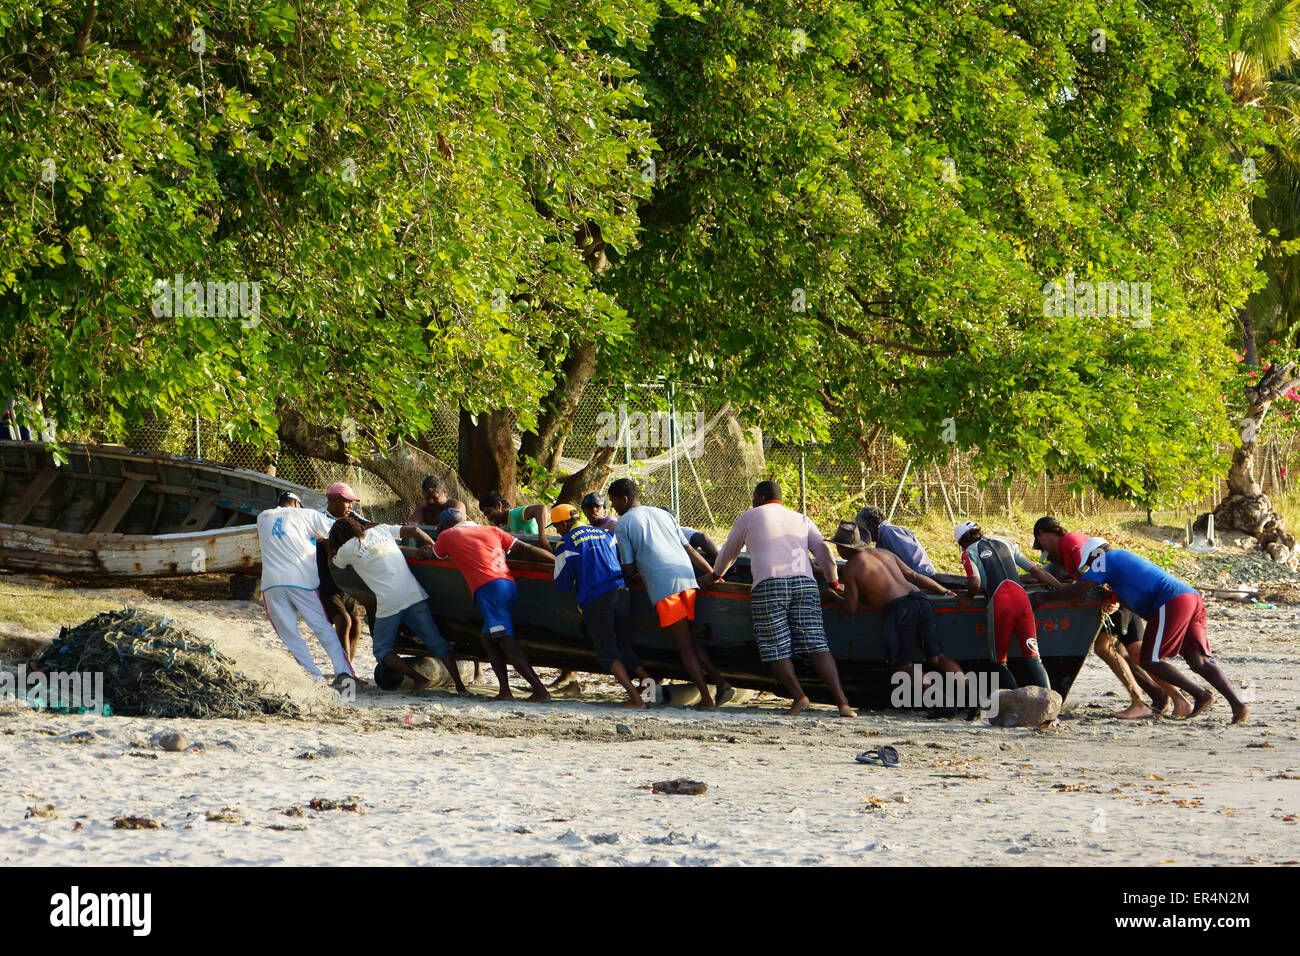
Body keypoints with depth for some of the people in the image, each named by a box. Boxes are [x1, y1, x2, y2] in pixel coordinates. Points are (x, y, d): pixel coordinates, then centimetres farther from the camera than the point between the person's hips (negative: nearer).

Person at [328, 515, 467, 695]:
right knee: (436, 642, 8)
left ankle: (418, 678, -9)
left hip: (389, 602, -4)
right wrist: (432, 547, 26)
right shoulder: (381, 530, 14)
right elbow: (414, 530, 14)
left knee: (382, 650, 10)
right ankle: (458, 682, -6)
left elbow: (333, 562, 23)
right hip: (414, 595, 4)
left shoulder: (348, 549, 3)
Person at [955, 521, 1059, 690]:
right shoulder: (1006, 544, 27)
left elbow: (975, 583, -6)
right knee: (1033, 658, -1)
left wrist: (969, 598, 15)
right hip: (1021, 597, 4)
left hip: (999, 602, -4)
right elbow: (1035, 571, 24)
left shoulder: (968, 553, 12)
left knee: (1000, 661, 10)